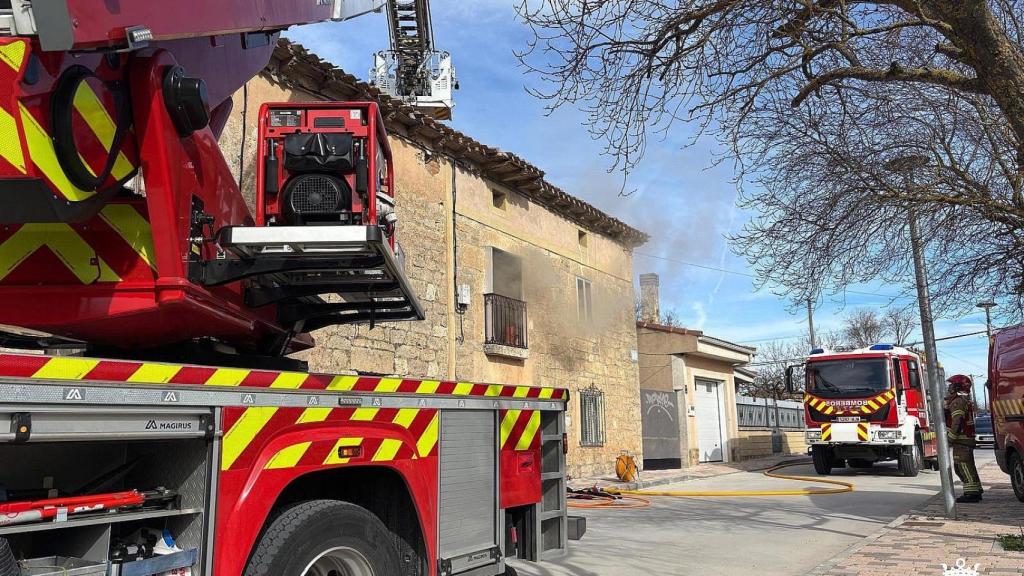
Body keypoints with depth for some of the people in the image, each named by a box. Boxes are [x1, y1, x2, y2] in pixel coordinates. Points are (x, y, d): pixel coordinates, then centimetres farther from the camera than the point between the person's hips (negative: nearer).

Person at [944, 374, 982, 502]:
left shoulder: (958, 401, -15)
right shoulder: (965, 401, 19)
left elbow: (957, 423, -22)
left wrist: (950, 439, -18)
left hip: (961, 440, -11)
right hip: (967, 439, 11)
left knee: (964, 466, -9)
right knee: (960, 467, 15)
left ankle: (972, 493, -9)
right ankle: (975, 491, 20)